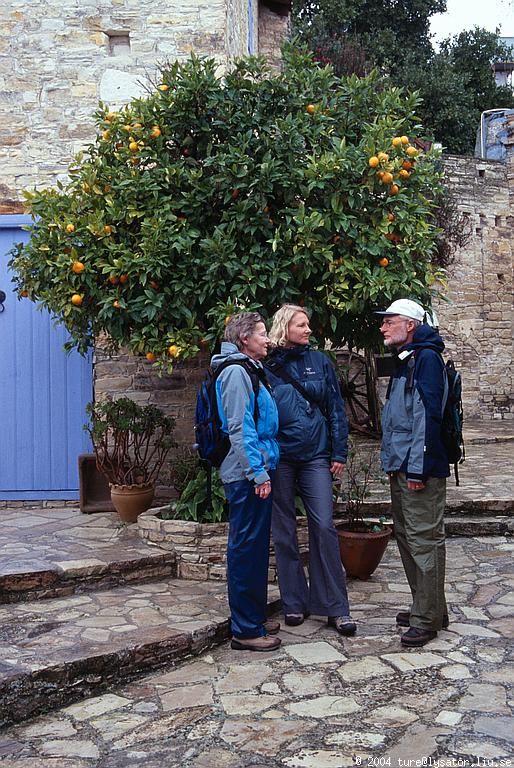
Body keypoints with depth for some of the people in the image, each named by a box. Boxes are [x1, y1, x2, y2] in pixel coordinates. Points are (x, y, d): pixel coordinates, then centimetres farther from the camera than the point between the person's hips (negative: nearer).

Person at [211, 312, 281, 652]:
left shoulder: (252, 370, 19)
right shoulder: (236, 372, -13)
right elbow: (239, 429, -19)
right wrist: (258, 472, -21)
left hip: (257, 473, 10)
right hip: (248, 475, -10)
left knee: (257, 546, 16)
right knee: (246, 548, -4)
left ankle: (256, 616, 28)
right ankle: (246, 630, 4)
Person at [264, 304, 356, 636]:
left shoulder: (320, 361, 7)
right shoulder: (267, 366, 2)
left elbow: (336, 408, 7)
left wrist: (339, 453, 1)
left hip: (315, 457, 0)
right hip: (279, 458, 0)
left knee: (324, 527, -6)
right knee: (284, 532, 7)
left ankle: (336, 607, 4)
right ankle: (295, 602, 20)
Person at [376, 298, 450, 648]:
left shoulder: (426, 358, -13)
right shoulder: (405, 361, 18)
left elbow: (428, 415, -20)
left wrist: (418, 469, -22)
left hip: (420, 470, -11)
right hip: (401, 468, 11)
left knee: (424, 540, -5)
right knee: (407, 537, 16)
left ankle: (428, 619, 4)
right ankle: (427, 608, 28)